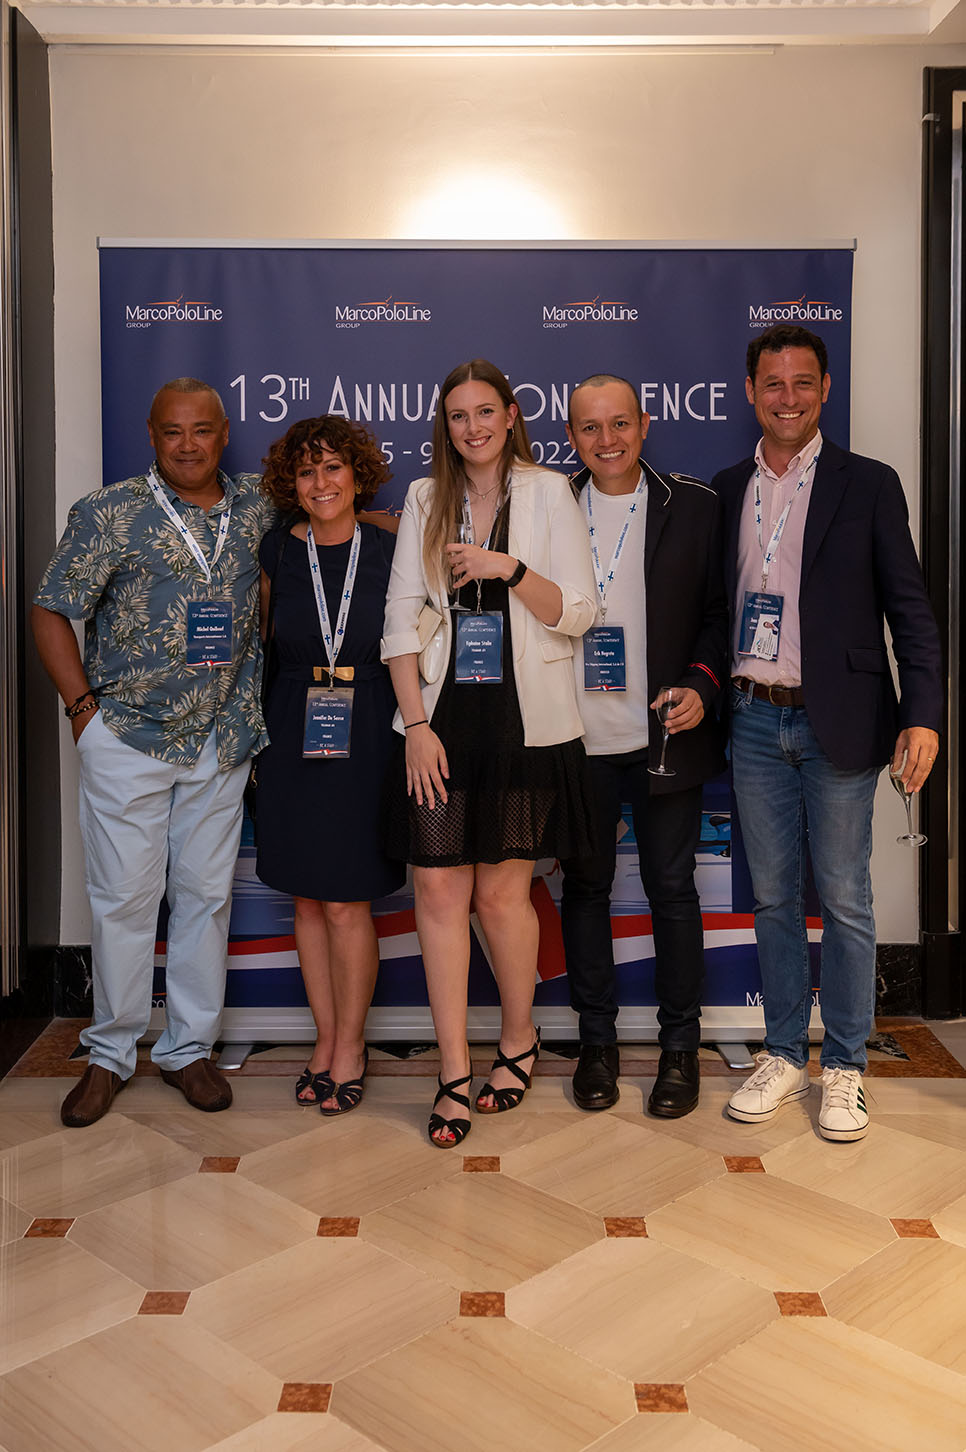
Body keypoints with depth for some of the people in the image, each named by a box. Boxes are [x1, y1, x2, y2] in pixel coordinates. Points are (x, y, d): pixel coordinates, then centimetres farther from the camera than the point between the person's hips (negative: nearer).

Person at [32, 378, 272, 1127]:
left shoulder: (258, 507, 5)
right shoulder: (109, 512, -4)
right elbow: (52, 610, -1)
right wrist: (82, 704, -6)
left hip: (223, 741, 3)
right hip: (128, 736, -3)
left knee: (207, 893, 9)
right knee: (125, 895, 3)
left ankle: (190, 1048, 23)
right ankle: (110, 1055, 19)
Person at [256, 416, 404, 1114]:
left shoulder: (389, 551, -2)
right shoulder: (279, 551, 3)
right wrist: (268, 725, 9)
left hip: (367, 734, -2)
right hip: (295, 734, 3)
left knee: (347, 901, -1)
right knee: (308, 897, 9)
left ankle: (351, 1046, 16)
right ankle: (327, 1038, 24)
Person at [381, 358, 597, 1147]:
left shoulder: (548, 493, 4)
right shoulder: (425, 499, 11)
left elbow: (577, 613, -1)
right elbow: (402, 616, 5)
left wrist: (508, 568, -17)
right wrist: (417, 723, -4)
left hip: (524, 719, -2)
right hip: (443, 716, 2)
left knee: (502, 890, 3)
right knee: (440, 889, -2)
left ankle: (520, 1039, 27)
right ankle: (455, 1073, 9)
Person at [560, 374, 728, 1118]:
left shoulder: (694, 506, 2)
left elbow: (722, 610, 4)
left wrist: (702, 684, -12)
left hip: (666, 736, -1)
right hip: (576, 740, 1)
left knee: (672, 889, 7)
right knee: (584, 887, 11)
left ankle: (680, 1045, 22)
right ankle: (597, 1039, 26)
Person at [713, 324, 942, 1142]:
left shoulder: (869, 485, 0)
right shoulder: (728, 490, 10)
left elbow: (909, 608, -3)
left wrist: (923, 714, -12)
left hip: (837, 721, -3)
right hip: (756, 720, 3)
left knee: (844, 899, 4)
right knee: (773, 896, 11)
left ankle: (845, 1068, 19)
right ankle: (785, 1055, 24)